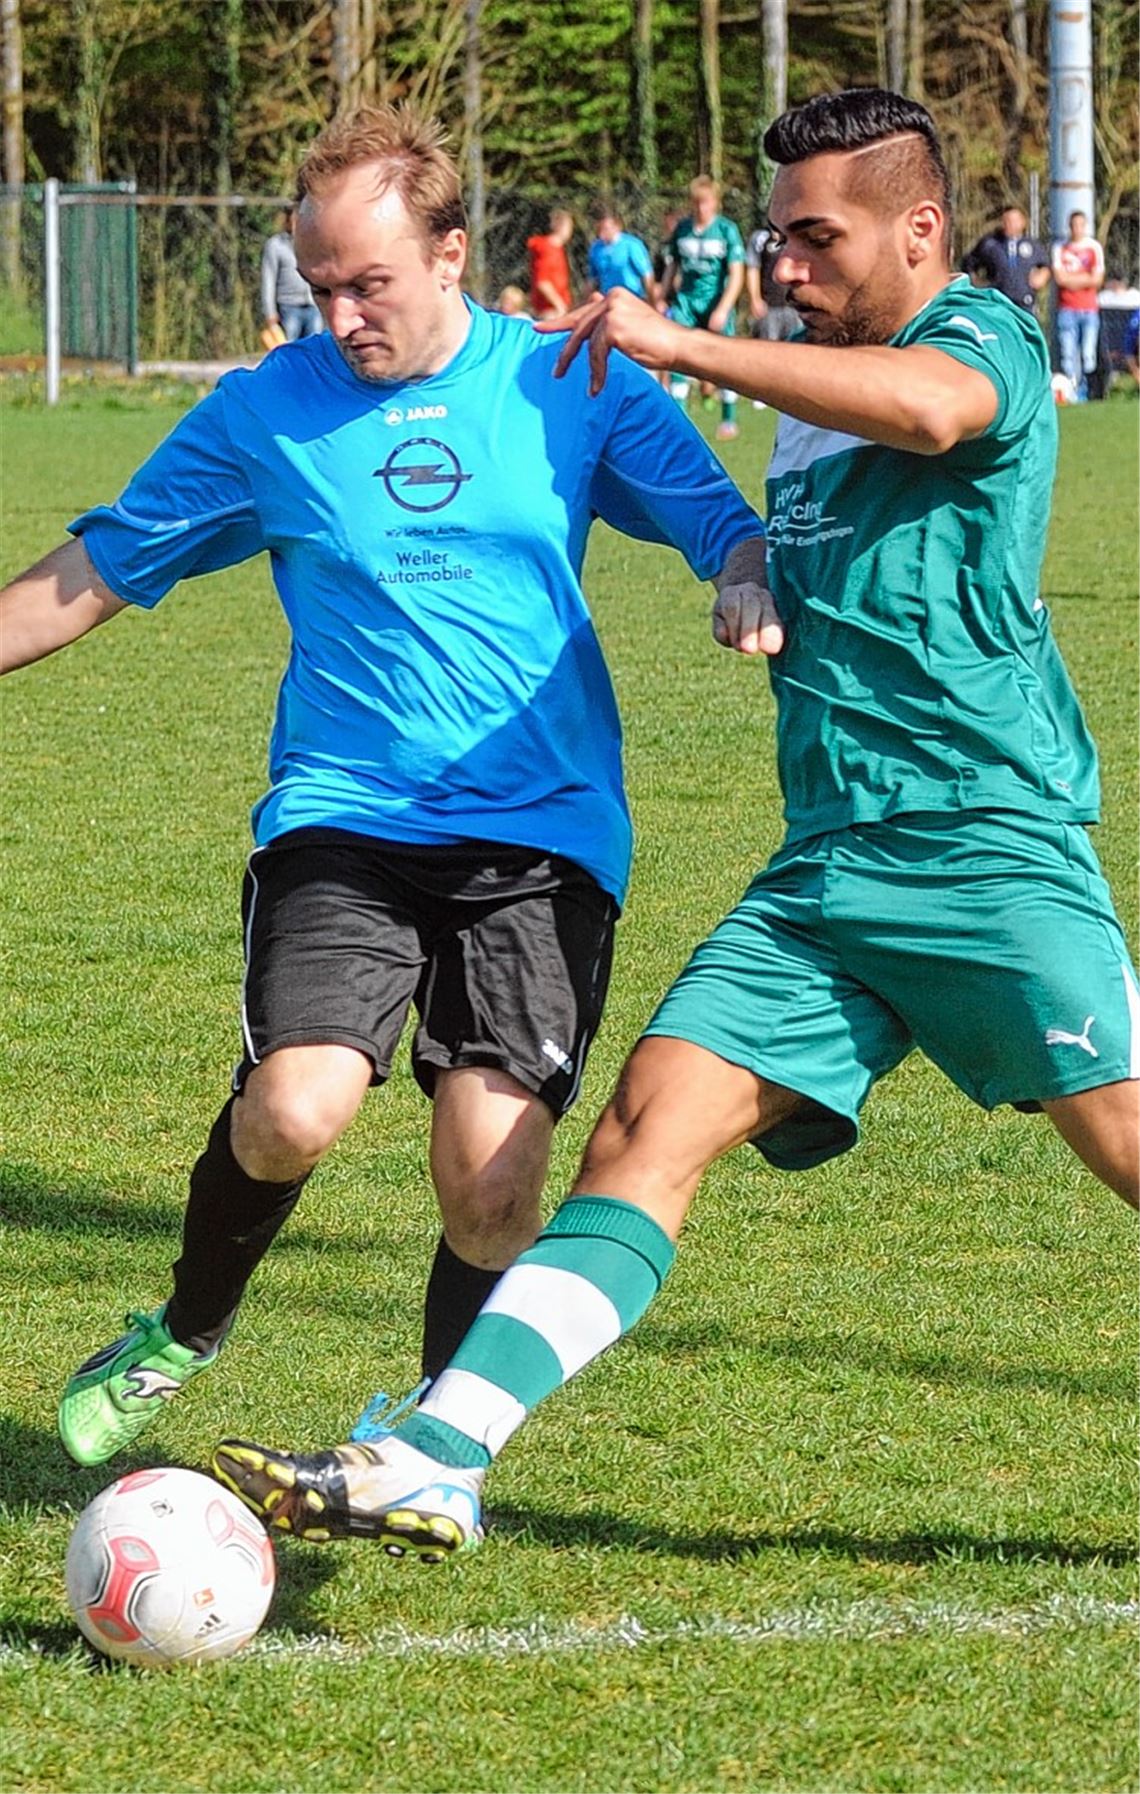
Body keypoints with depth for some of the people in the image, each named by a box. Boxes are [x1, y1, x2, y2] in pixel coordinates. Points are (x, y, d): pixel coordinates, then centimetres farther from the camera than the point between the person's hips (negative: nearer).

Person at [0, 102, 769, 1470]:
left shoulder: (569, 385, 4)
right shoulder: (266, 410, 5)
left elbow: (729, 533, 7)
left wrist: (753, 590, -16)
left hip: (543, 831, 0)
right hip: (342, 817, 0)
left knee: (490, 1167, -14)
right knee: (294, 1111, -22)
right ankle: (185, 1331, 10)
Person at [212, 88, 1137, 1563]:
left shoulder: (982, 337, -5)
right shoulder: (809, 393, 20)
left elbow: (930, 407, -32)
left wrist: (682, 344, -25)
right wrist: (758, 592, 20)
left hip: (992, 845, -7)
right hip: (824, 869, 7)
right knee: (653, 1117, -6)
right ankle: (433, 1462, -14)